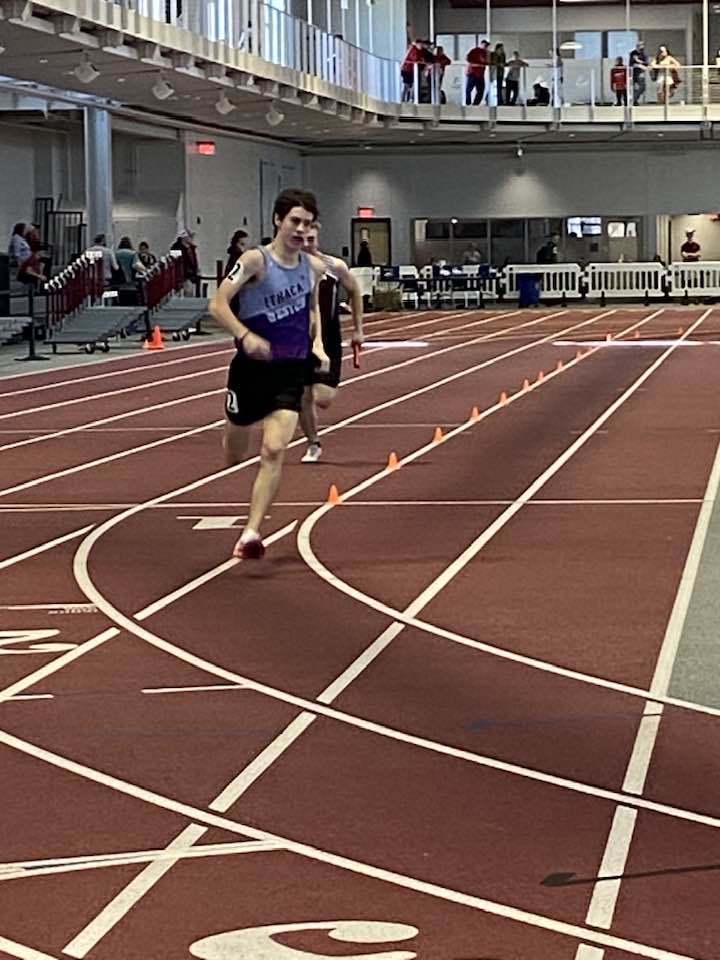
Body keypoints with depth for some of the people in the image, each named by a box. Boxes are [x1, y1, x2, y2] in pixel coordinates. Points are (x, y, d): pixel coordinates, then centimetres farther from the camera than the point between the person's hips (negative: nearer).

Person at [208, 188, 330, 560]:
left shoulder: (314, 267, 3)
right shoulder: (256, 260, -12)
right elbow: (218, 304, -18)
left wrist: (317, 342, 6)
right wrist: (245, 335, -33)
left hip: (291, 371, 2)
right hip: (251, 366, -2)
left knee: (274, 451, -15)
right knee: (233, 455, 11)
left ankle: (251, 534, -17)